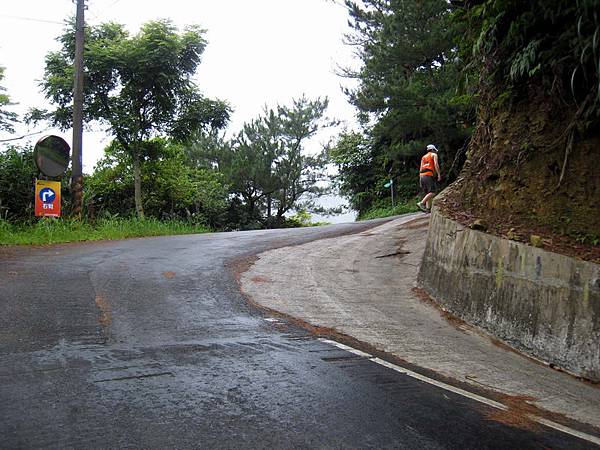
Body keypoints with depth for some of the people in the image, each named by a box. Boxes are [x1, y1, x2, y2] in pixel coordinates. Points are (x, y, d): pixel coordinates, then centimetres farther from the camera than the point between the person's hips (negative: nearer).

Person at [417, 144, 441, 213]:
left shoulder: (423, 157, 28)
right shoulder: (434, 155, 11)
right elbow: (436, 164, -7)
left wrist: (421, 181, 19)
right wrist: (439, 174, -10)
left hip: (422, 176, 7)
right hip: (429, 175, -7)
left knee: (428, 193, 8)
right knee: (433, 192, -12)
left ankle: (428, 208, -5)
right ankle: (421, 203, -27)